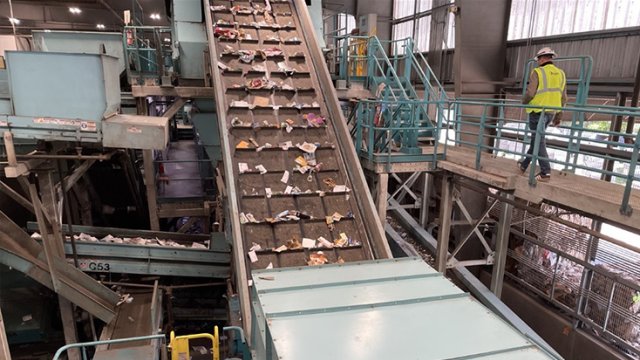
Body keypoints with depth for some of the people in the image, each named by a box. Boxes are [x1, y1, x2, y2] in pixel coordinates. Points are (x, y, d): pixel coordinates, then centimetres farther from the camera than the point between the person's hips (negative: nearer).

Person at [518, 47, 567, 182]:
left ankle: (545, 172, -9)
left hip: (537, 111, -7)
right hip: (550, 113, 7)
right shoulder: (561, 74, 9)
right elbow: (563, 98, 10)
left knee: (539, 141, -4)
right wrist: (558, 116, 17)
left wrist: (524, 102, 5)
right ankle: (524, 165, 30)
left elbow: (530, 93, -18)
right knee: (536, 139, 18)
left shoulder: (537, 72, -12)